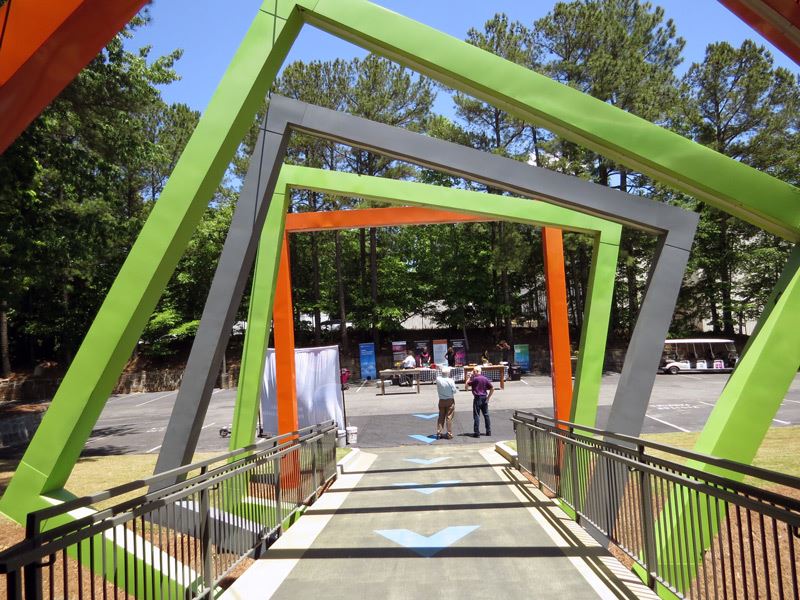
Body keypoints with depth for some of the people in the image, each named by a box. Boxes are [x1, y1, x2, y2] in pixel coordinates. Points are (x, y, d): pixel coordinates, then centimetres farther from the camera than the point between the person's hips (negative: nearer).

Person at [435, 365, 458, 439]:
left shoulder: (438, 379, -9)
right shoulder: (450, 381, -18)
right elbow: (454, 391, -12)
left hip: (441, 401, 3)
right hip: (450, 401, -3)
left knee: (441, 417, 13)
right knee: (449, 418, 3)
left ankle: (439, 433, 14)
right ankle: (449, 434, 6)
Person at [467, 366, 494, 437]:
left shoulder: (475, 379, -11)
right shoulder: (485, 378, 6)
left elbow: (467, 384, -2)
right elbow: (492, 389, 6)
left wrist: (470, 377, 4)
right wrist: (488, 397, 10)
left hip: (477, 398, -6)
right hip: (484, 399, 6)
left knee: (476, 416, -2)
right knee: (486, 415, 13)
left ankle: (477, 432, -3)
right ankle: (489, 431, 18)